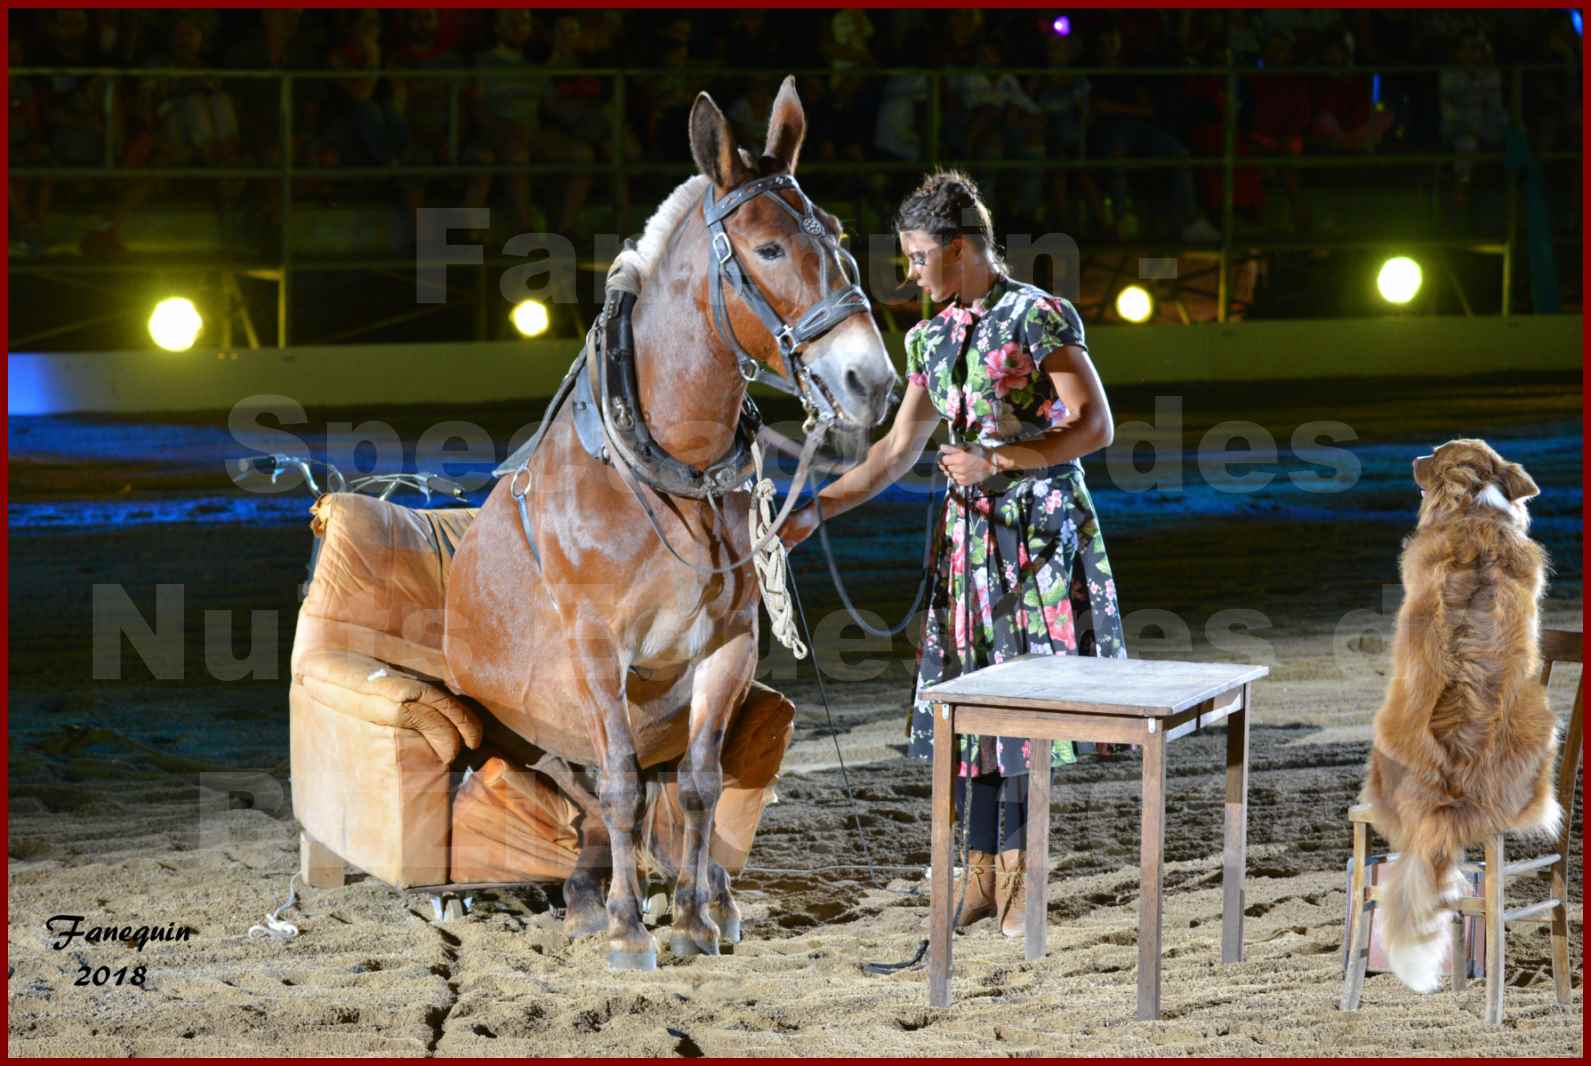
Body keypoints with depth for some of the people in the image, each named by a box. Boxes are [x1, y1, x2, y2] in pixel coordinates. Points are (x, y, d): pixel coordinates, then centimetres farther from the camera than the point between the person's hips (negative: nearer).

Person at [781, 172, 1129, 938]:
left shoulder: (1039, 318, -10)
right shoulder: (931, 339, 11)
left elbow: (1096, 426, -13)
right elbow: (898, 450, 15)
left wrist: (998, 460, -18)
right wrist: (817, 511, 7)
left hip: (1041, 529, -6)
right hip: (970, 531, 7)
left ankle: (1016, 874, 4)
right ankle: (983, 874, 10)